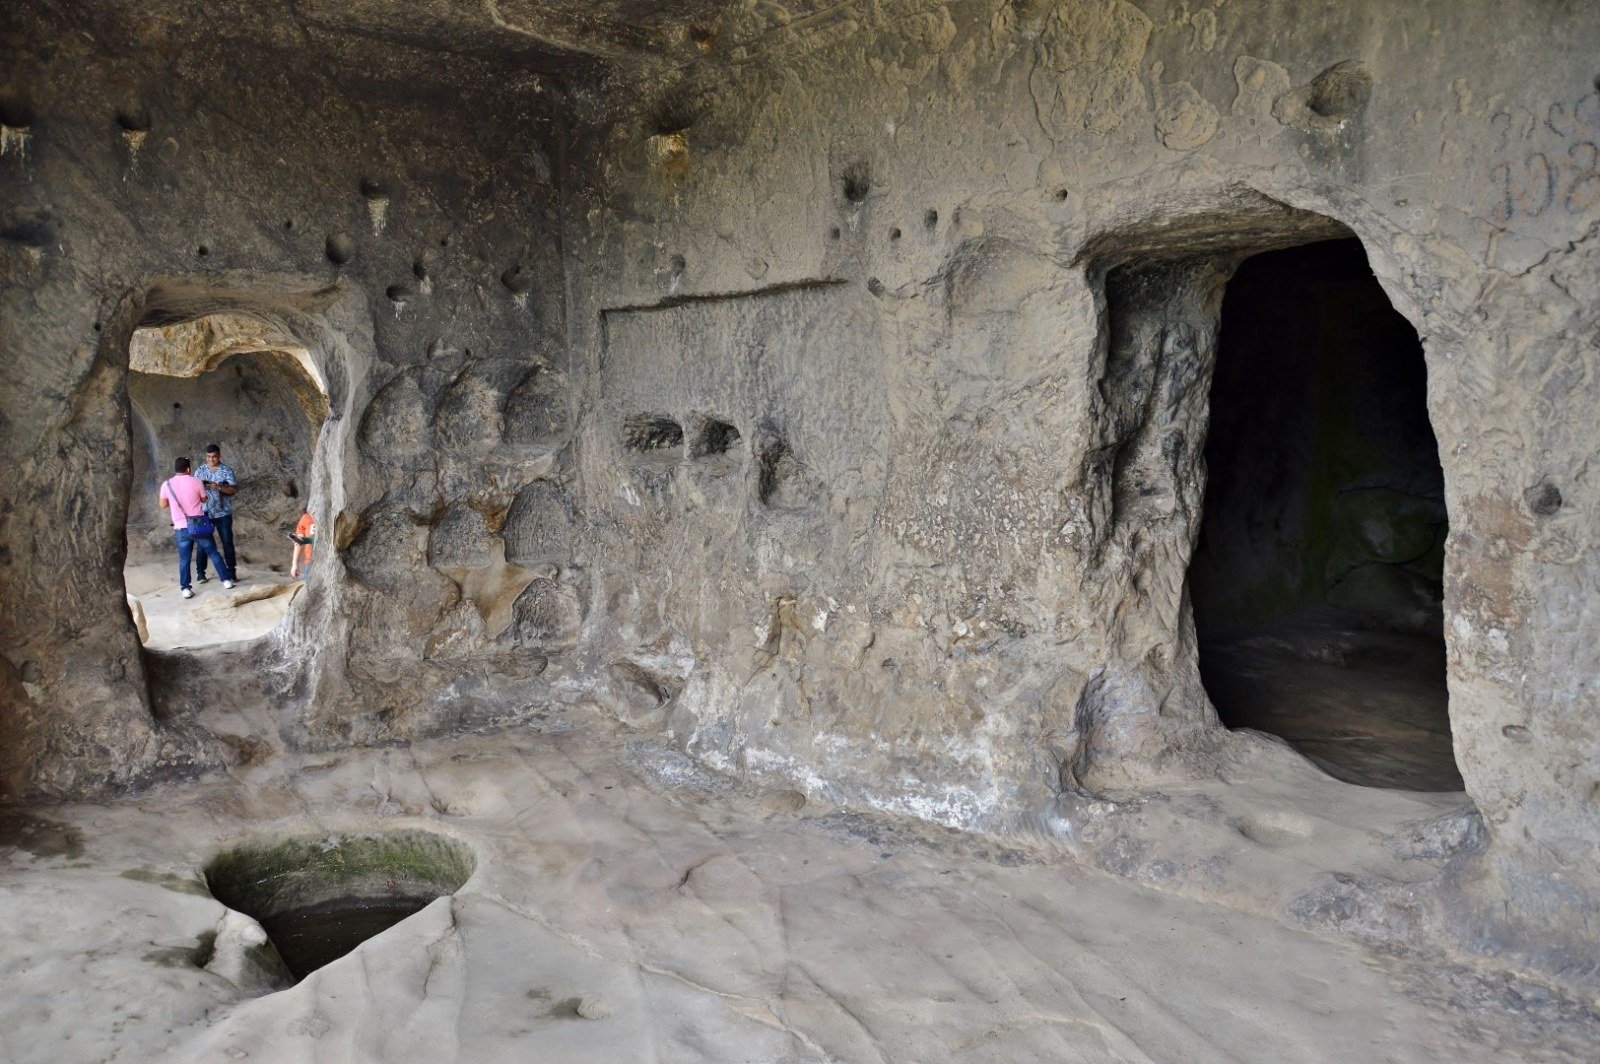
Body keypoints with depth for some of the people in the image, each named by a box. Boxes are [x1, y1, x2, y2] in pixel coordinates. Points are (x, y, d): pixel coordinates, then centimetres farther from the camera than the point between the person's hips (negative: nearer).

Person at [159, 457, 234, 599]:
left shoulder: (167, 485, 0)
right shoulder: (196, 481, -4)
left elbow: (163, 505, 11)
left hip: (181, 528, 1)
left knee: (184, 559, 7)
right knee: (213, 553, 11)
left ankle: (186, 589, 4)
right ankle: (227, 580, 15)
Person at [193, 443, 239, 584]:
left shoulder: (227, 470, -1)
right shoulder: (200, 470, 7)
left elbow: (234, 489, -8)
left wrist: (219, 488, -23)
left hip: (223, 513, -2)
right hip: (205, 512, 2)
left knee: (227, 542, 1)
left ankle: (231, 571, 9)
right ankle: (200, 572, 10)